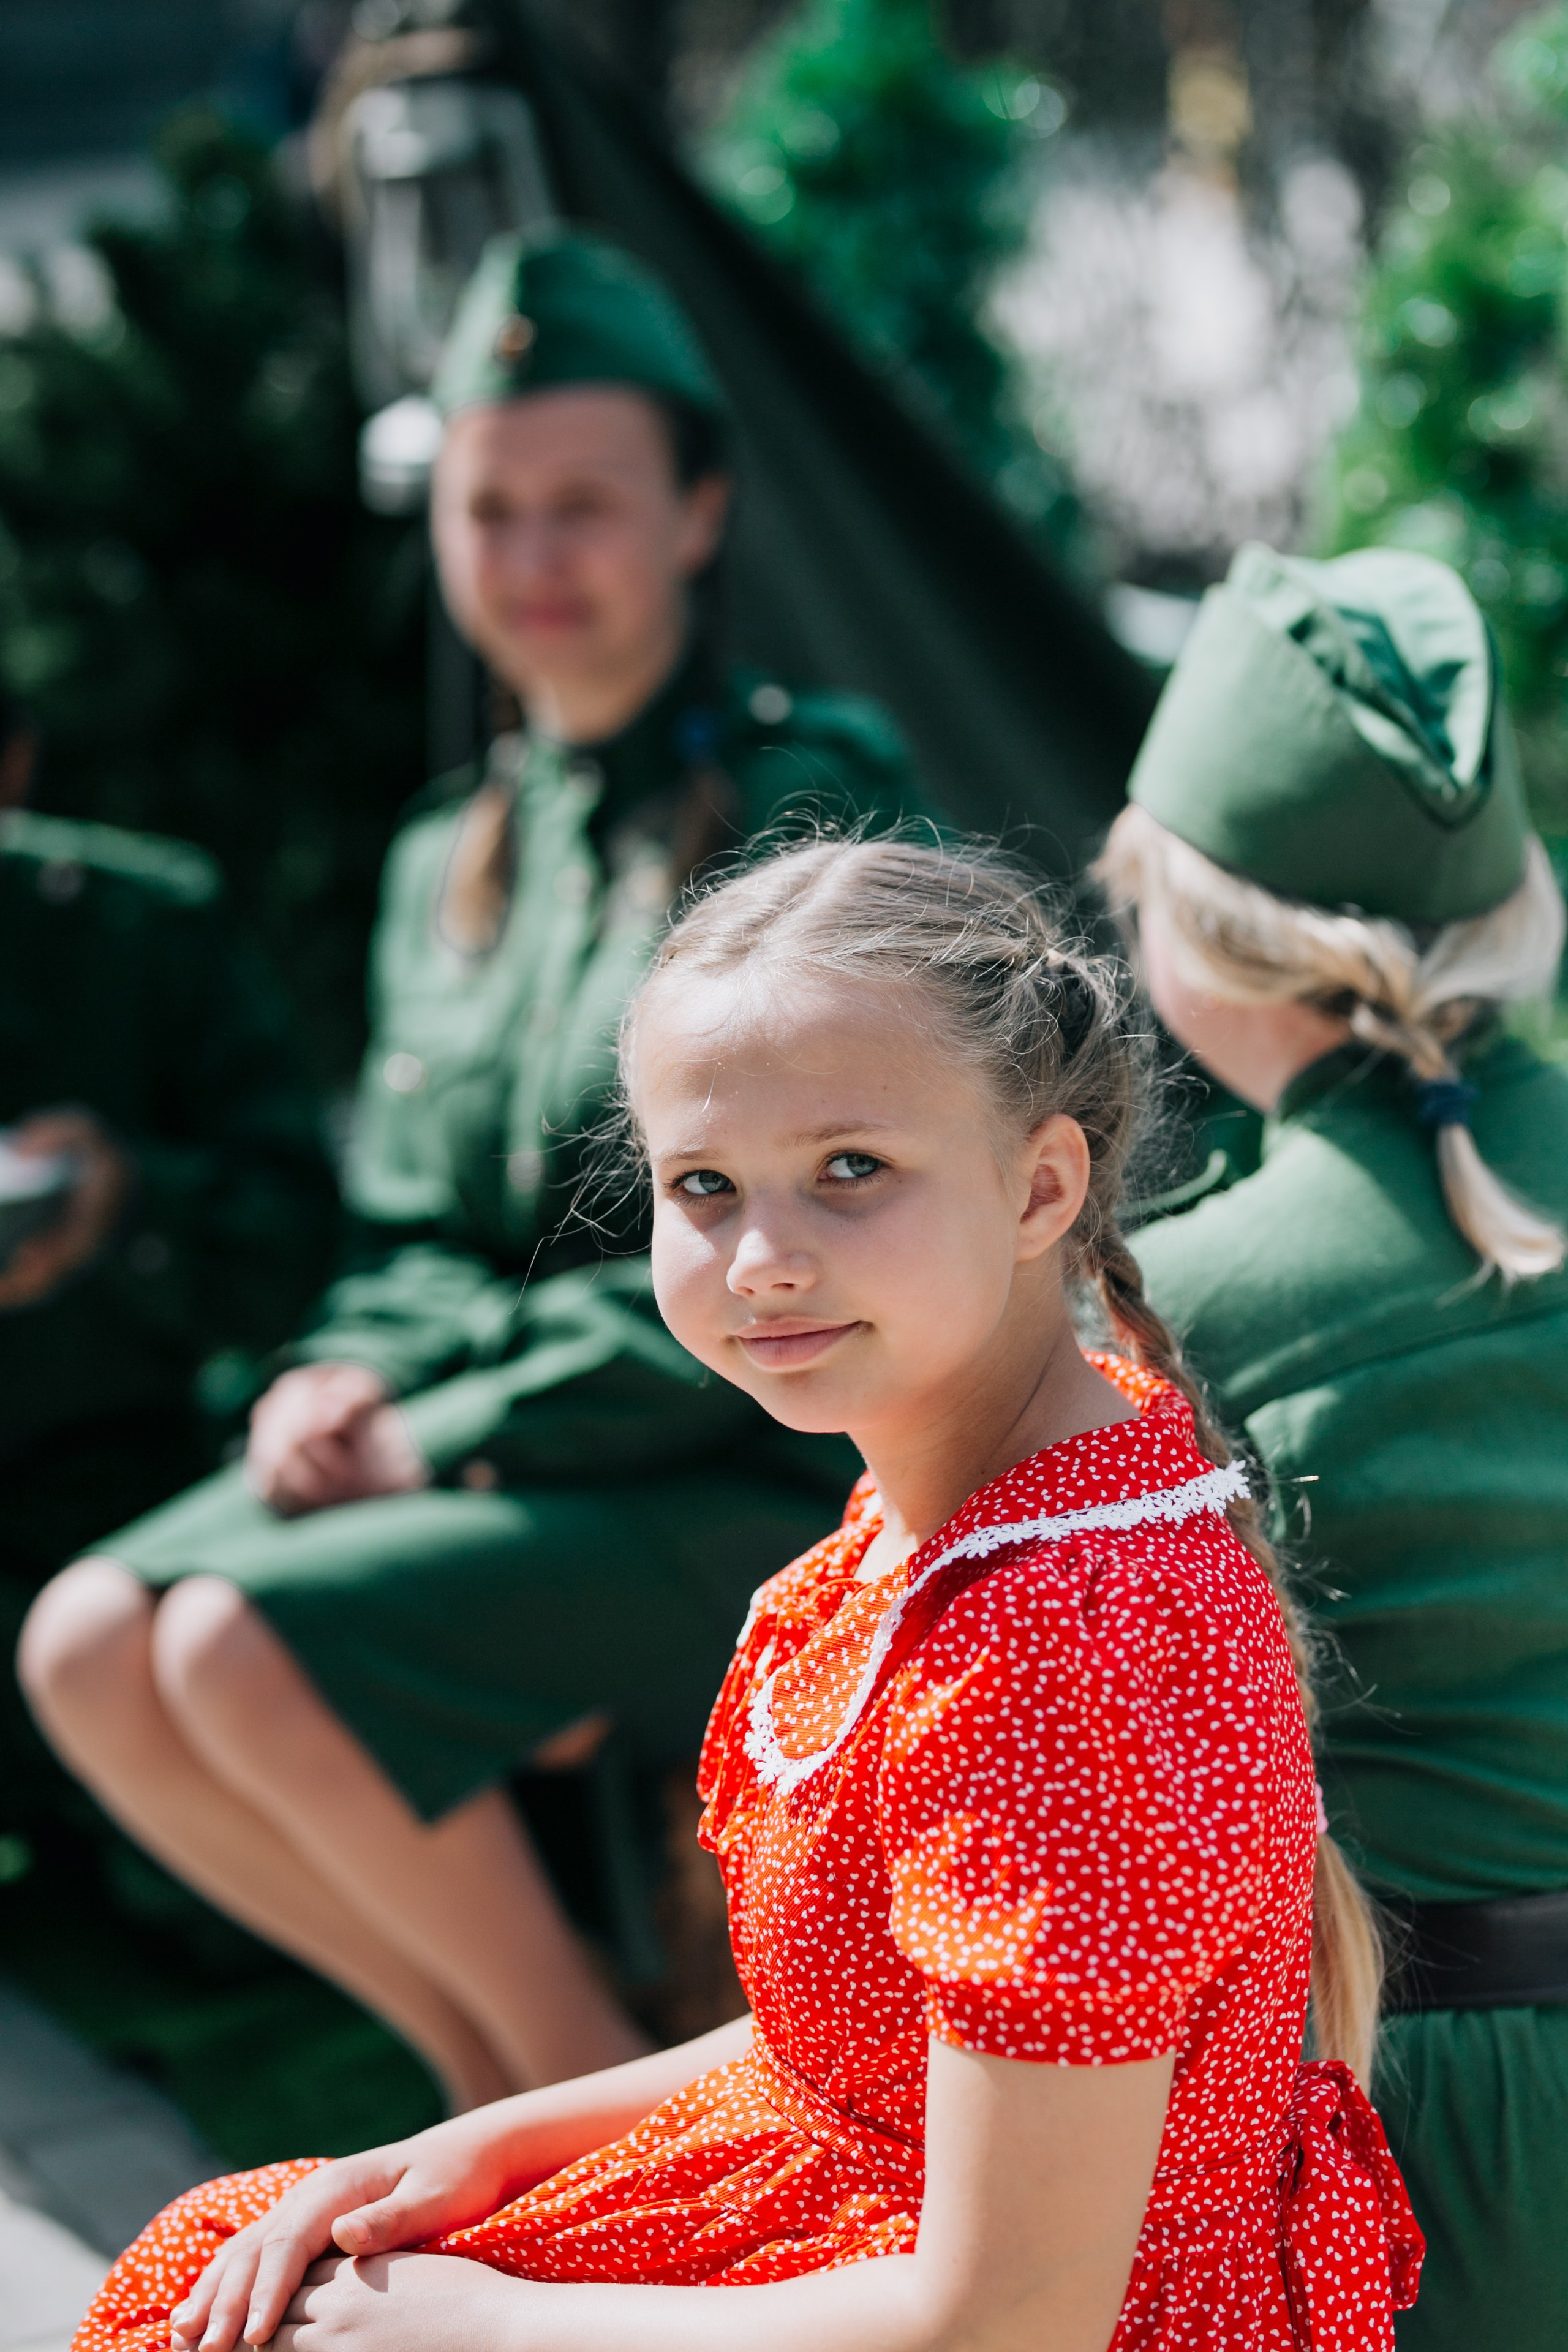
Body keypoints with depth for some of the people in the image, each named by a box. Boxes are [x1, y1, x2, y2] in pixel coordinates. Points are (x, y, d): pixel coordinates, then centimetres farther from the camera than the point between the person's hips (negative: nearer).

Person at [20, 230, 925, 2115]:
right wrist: (357, 1378, -5)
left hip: (779, 1496, -7)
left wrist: (455, 1433, -15)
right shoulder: (453, 858, 15)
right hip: (500, 1462, 7)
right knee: (90, 1645, -14)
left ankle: (601, 2078, -3)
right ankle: (491, 2074, 3)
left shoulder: (814, 801, -8)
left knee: (250, 1645, -26)